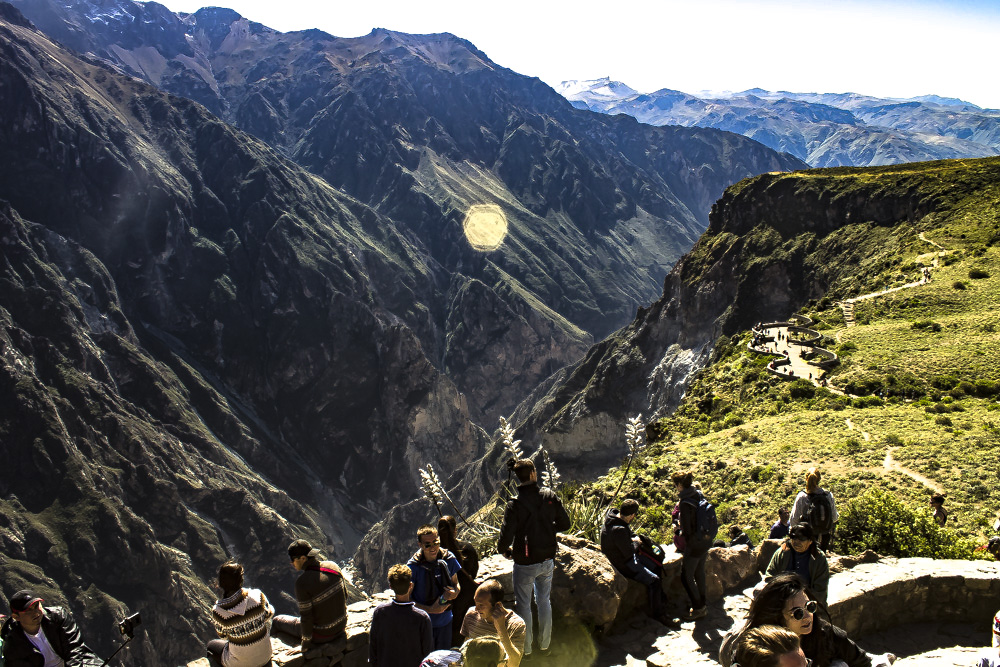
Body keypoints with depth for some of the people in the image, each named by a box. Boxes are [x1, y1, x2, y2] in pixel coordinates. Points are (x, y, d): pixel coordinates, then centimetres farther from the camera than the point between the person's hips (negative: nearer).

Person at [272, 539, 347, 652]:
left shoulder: (302, 583, -27)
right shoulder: (332, 566, -9)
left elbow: (306, 616, -20)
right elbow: (344, 596, 4)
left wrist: (306, 642, -6)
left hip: (322, 636, -5)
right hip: (341, 627, 6)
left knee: (277, 621, 13)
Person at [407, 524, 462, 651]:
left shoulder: (448, 559, -6)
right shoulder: (413, 566, -16)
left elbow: (456, 583, 11)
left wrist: (455, 592, -12)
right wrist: (430, 609, -20)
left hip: (445, 621, 3)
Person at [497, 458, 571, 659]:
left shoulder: (515, 505, -20)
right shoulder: (550, 496, -10)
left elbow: (506, 537, -22)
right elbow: (565, 524, -1)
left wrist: (503, 550, 0)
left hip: (525, 563, -4)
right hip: (547, 560, 4)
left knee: (523, 605, 12)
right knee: (544, 601, 21)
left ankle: (525, 650, 24)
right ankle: (544, 646, 32)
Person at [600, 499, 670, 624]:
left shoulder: (615, 515, -4)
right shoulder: (618, 530, -35)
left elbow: (630, 533, 18)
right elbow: (629, 553, -27)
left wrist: (635, 538, -1)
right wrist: (636, 543, -9)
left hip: (628, 557, 10)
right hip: (621, 564, -10)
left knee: (657, 567, 16)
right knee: (654, 580, -13)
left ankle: (660, 599, 32)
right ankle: (656, 613, 2)